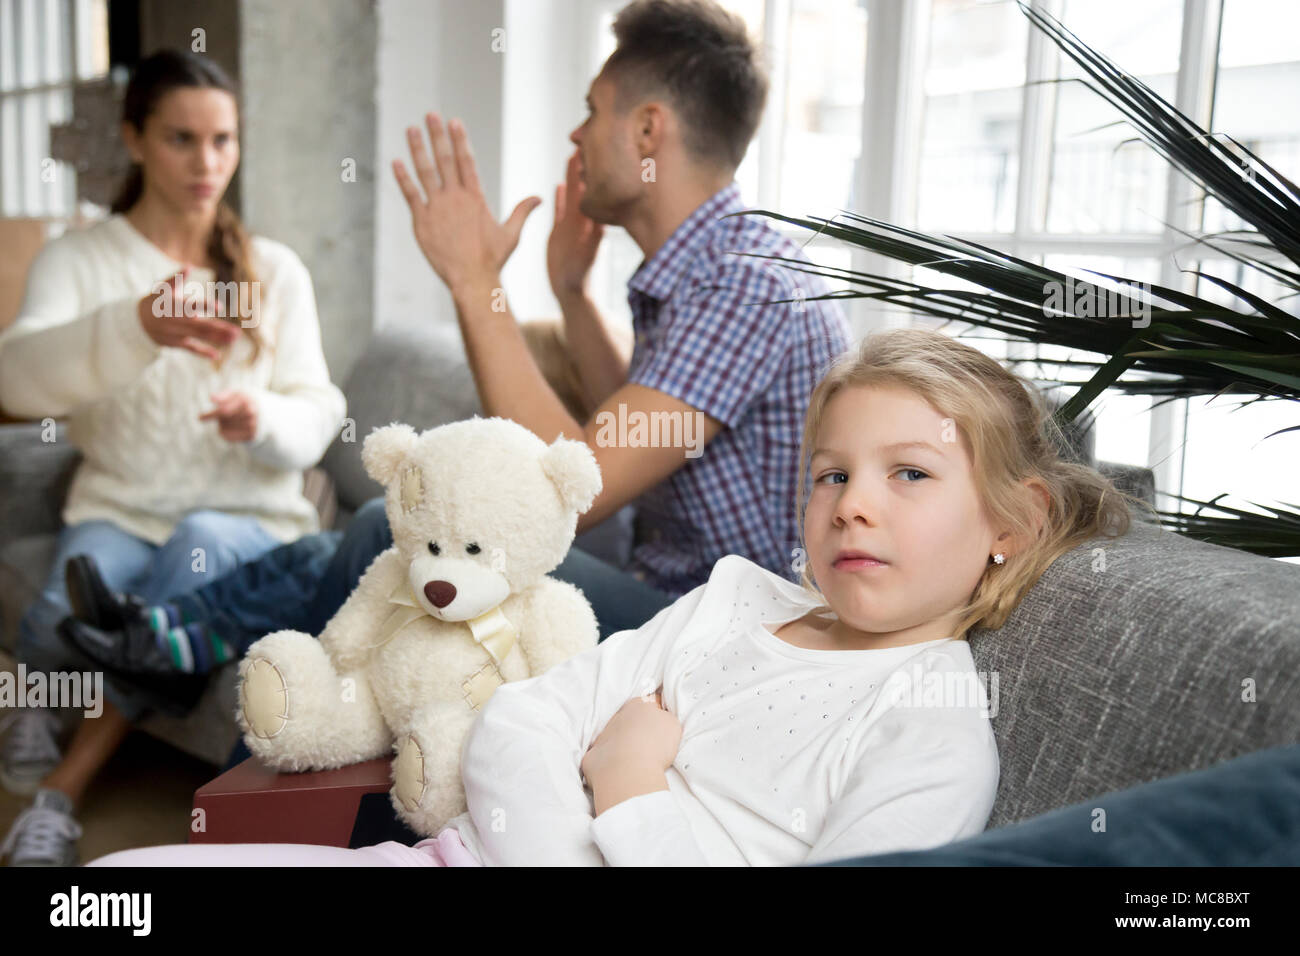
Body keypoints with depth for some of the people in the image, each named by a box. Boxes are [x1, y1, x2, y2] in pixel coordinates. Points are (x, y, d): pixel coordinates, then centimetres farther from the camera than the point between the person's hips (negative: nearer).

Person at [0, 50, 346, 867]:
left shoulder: (275, 270, 8)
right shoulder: (76, 260, 3)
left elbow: (316, 417, 2)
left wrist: (264, 422, -23)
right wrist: (134, 325, -38)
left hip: (250, 521, 1)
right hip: (119, 512, -1)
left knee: (202, 544, -35)